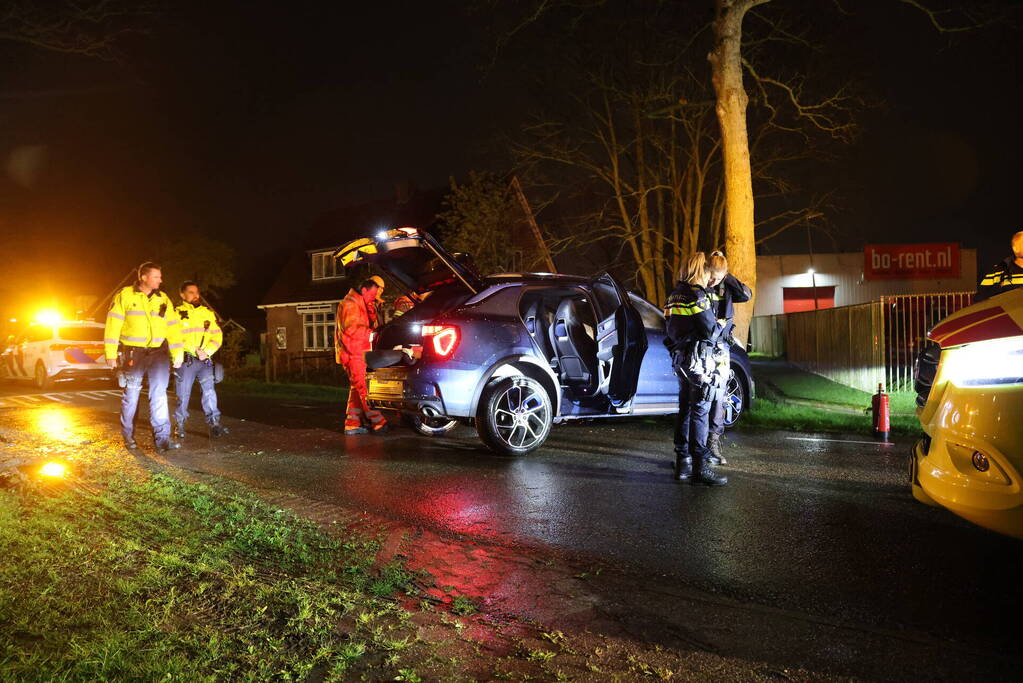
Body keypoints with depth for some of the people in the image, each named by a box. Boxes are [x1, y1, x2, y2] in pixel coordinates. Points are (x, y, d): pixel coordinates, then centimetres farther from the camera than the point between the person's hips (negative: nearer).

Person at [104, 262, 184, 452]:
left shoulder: (164, 300, 12)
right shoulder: (125, 296, 1)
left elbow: (173, 328, 10)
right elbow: (113, 325, -3)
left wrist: (177, 355, 3)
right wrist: (111, 354, -8)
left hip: (158, 353, 2)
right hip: (132, 354, -2)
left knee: (159, 393, -7)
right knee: (131, 394, 5)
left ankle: (162, 438, -9)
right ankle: (128, 436, 22)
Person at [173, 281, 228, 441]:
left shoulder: (208, 313, 13)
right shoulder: (178, 313, 1)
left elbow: (217, 336, 7)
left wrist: (206, 352, -9)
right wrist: (195, 350, -17)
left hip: (205, 360, 2)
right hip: (185, 360, -2)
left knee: (209, 390, -7)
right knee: (183, 393, 4)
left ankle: (214, 424, -8)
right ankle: (179, 425, 17)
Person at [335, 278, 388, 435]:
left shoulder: (360, 304, 24)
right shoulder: (350, 303, -9)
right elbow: (351, 329, -18)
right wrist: (371, 333, -13)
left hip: (357, 354, 11)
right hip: (353, 353, -11)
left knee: (356, 389, 11)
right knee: (364, 389, -10)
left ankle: (352, 425, 13)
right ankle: (377, 423, -11)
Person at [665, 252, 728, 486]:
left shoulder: (675, 294, 13)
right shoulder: (697, 296, -14)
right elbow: (711, 332, -13)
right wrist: (722, 325, 8)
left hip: (681, 360, 9)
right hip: (698, 360, -9)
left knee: (685, 410, 14)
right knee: (700, 412, -6)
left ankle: (683, 462, 20)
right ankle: (700, 467, -4)